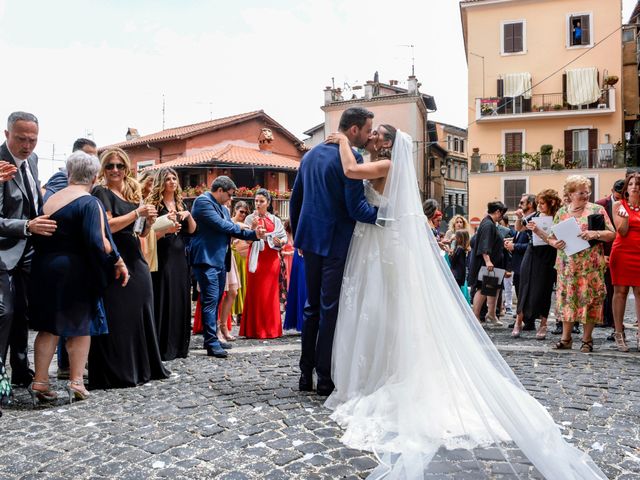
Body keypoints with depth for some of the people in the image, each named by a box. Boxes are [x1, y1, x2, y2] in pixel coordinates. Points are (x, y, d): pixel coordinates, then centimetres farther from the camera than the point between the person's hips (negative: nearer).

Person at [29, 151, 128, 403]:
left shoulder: (50, 200, 9)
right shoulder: (90, 203, -12)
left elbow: (39, 238, 11)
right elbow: (98, 241, -22)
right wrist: (118, 262, -13)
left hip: (45, 269, 6)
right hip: (76, 272, -6)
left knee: (49, 326, 13)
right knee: (80, 326, 8)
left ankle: (40, 382, 16)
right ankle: (76, 382, 10)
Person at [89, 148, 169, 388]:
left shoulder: (132, 192, 16)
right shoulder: (102, 193, -3)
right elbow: (106, 225, -17)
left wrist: (149, 220, -1)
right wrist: (137, 212, -16)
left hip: (135, 261, 7)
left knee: (140, 313, 10)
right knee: (118, 318, -4)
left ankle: (142, 367, 20)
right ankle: (116, 373, 5)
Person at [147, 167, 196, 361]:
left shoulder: (180, 204, 14)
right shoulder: (154, 204, -3)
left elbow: (192, 230, 12)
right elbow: (149, 234, -8)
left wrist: (188, 215, -4)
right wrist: (166, 230, -24)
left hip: (180, 257, 6)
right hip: (163, 258, -6)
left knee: (181, 300, 7)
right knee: (163, 300, -5)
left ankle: (179, 345, 17)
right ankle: (163, 348, 3)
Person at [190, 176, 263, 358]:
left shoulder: (222, 208, 21)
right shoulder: (203, 201, -7)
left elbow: (232, 230, 18)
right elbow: (220, 225, -16)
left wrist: (254, 234, 4)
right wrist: (241, 227, 1)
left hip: (220, 260, 9)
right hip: (207, 259, -9)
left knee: (215, 301, 12)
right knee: (210, 300, -12)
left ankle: (211, 338, 20)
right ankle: (212, 343, -11)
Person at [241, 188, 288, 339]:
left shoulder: (275, 220, 9)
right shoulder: (250, 219, 4)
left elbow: (285, 237, 9)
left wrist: (280, 241, -12)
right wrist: (254, 227, -23)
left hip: (271, 258, 2)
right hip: (256, 258, -2)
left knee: (271, 293, 4)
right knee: (256, 292, -2)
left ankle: (271, 328, 11)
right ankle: (255, 329, 3)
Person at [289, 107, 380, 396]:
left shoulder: (310, 155, 12)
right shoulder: (350, 158, -13)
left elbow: (295, 200, 16)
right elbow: (356, 208, -19)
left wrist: (297, 236, 22)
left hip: (310, 239, 7)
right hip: (335, 243, -7)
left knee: (312, 307, 15)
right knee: (330, 310, 1)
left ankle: (305, 374, 20)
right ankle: (325, 379, 9)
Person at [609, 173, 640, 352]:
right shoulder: (619, 205, 4)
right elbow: (622, 231, -4)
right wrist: (625, 216, -20)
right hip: (623, 253, -1)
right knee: (620, 291, 0)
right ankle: (619, 333, 6)